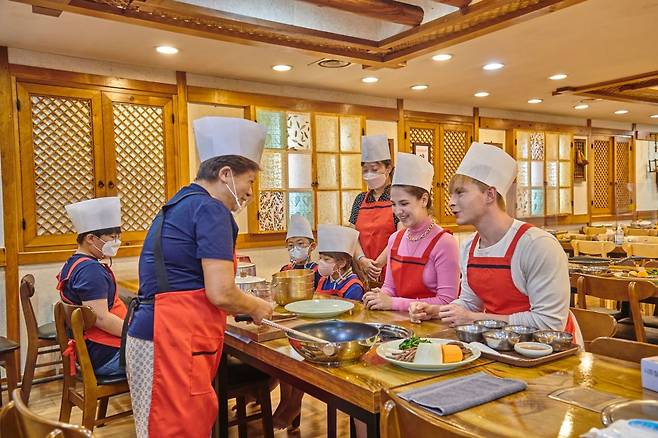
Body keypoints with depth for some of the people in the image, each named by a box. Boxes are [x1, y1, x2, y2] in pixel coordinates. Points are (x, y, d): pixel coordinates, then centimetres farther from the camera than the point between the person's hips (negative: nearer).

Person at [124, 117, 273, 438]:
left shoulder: (181, 203, 17)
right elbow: (220, 293, -19)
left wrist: (245, 305, 24)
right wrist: (256, 308, 2)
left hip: (158, 335, 10)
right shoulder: (211, 209, -12)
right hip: (174, 342, -10)